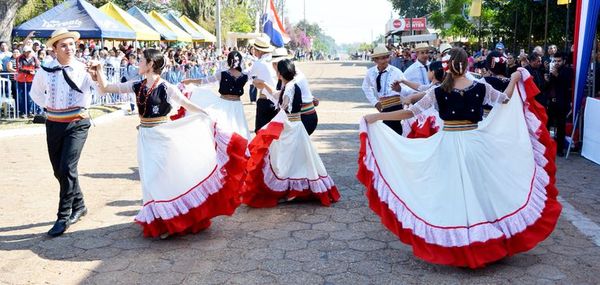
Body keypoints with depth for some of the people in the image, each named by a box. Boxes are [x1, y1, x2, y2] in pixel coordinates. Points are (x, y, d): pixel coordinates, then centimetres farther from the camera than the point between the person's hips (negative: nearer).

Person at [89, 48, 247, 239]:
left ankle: (173, 218, 17)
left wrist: (210, 118, -15)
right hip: (146, 138, 6)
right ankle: (160, 220, 25)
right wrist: (99, 71, -5)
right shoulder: (137, 86, 4)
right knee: (150, 180, 11)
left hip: (162, 137, -6)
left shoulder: (165, 88, -12)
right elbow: (106, 88, 10)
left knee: (164, 177, 0)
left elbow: (189, 105, -9)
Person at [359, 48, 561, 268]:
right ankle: (483, 238, 25)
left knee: (452, 190, 9)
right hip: (475, 143, 2)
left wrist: (376, 117, -1)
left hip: (448, 145, -1)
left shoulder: (438, 92, -9)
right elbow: (505, 100, 9)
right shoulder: (480, 88, -5)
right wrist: (514, 79, 26)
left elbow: (411, 112, -8)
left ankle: (453, 241, 17)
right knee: (479, 188, 15)